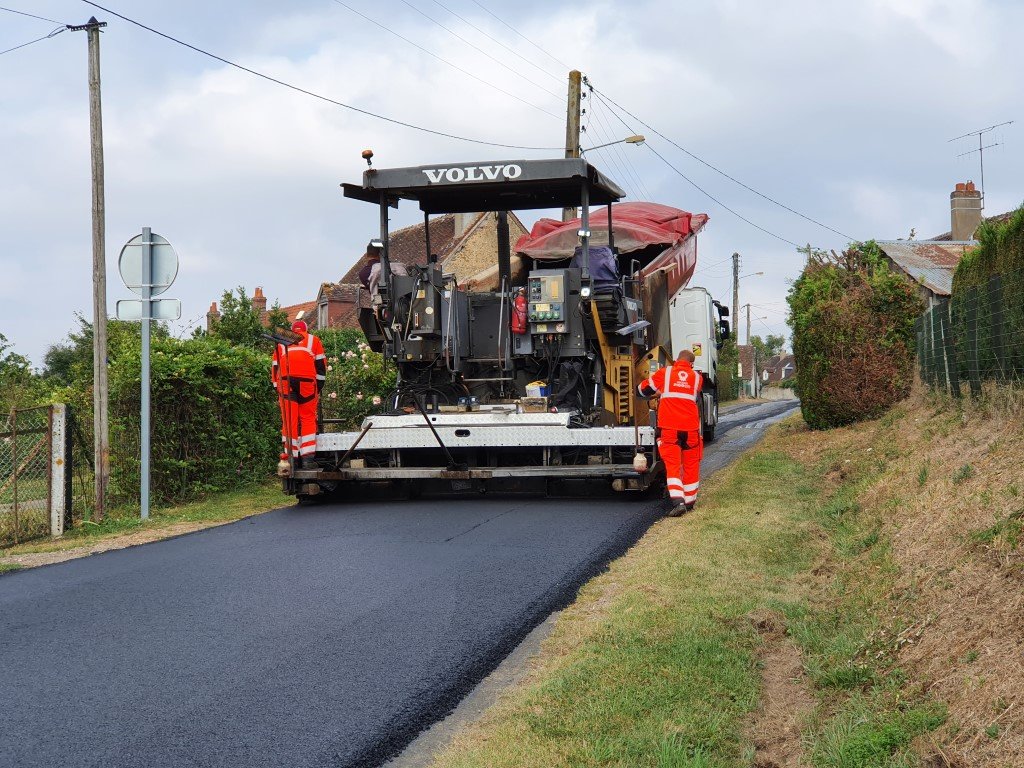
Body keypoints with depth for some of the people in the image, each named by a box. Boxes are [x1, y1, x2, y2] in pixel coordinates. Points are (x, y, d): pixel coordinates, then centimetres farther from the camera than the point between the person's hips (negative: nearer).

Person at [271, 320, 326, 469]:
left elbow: (275, 368, 24)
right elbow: (321, 365, 15)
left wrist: (278, 392, 25)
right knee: (308, 418, 3)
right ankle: (308, 458, -5)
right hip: (306, 380, -1)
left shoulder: (281, 344, 30)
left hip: (285, 380, 2)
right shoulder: (313, 340, 24)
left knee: (289, 420, 4)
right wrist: (318, 389, 16)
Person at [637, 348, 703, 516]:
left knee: (672, 465, -2)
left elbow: (643, 389, 13)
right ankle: (690, 500, 22)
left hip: (668, 427, -2)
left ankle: (678, 501, -18)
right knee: (691, 465, 14)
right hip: (691, 427, 2)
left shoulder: (664, 373, 4)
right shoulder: (697, 377, 9)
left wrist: (653, 393, 37)